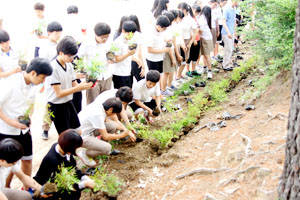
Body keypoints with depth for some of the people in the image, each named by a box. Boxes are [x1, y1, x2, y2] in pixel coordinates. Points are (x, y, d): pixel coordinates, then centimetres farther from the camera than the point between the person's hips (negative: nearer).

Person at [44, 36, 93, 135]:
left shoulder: (69, 65, 3)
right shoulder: (53, 68, -21)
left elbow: (74, 85, 4)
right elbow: (59, 93, -22)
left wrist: (85, 85, -18)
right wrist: (79, 87, -27)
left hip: (68, 103, 7)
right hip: (57, 106, -7)